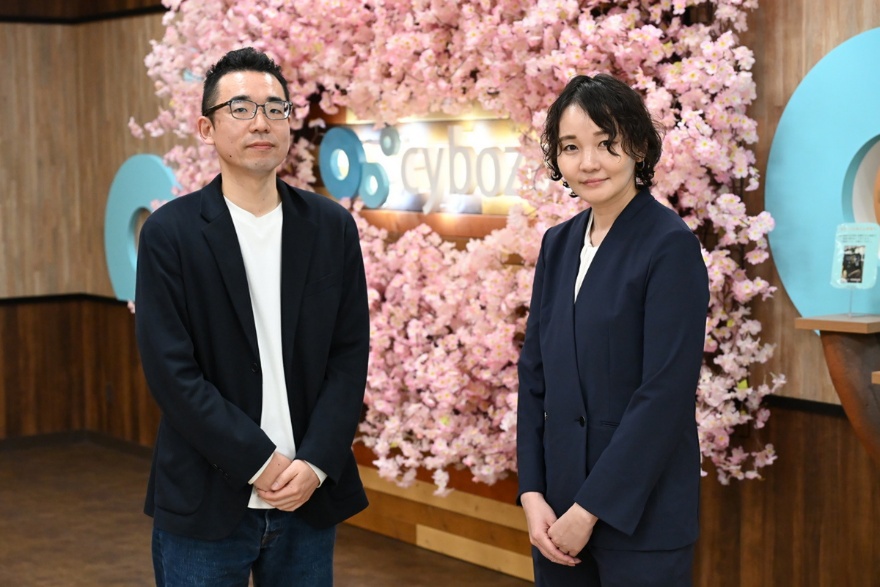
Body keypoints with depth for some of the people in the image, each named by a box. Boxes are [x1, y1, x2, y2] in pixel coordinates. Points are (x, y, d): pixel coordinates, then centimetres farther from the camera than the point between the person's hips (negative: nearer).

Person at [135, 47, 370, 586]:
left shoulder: (332, 227, 4)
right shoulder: (170, 232, -4)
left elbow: (351, 355, 2)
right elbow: (171, 371, -9)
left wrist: (314, 464, -9)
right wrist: (261, 462, -12)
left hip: (310, 499, 2)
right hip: (205, 503, -2)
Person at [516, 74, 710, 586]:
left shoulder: (671, 245, -12)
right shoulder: (559, 243, 8)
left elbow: (666, 393, -17)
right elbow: (535, 375, 9)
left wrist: (591, 508, -15)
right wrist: (532, 493, -1)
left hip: (640, 514, -6)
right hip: (558, 506, 6)